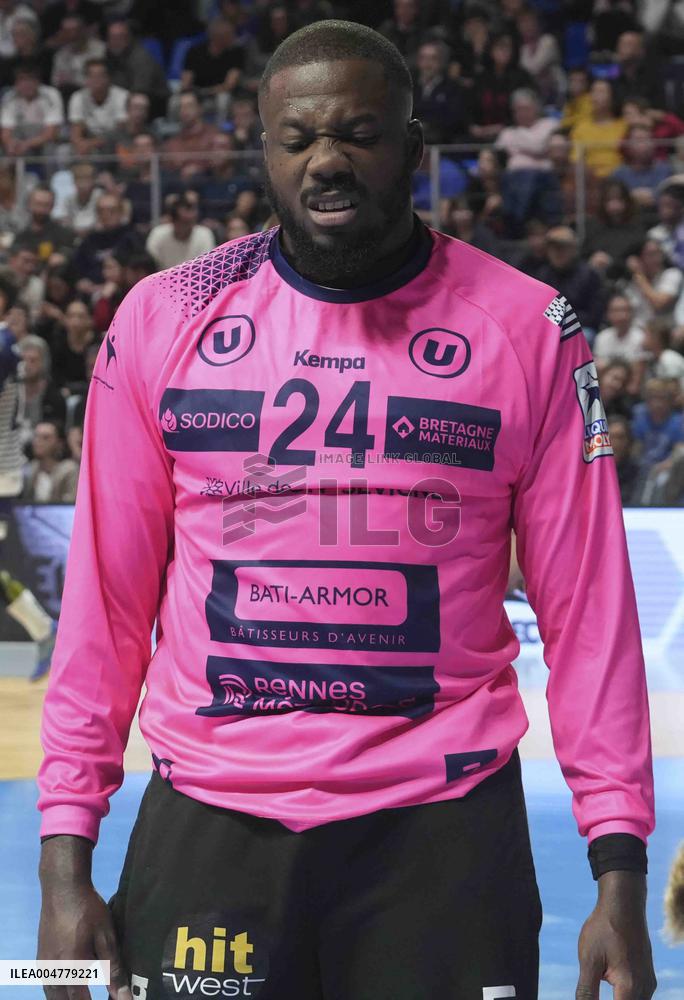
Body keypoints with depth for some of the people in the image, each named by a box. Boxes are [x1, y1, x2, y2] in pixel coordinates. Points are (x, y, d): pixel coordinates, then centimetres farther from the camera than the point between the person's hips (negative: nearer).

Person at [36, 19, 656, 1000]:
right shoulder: (162, 319, 3)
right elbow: (106, 601, 5)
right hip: (205, 831, 1)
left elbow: (587, 607, 0)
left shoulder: (529, 329, 0)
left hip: (443, 827, -1)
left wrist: (620, 875, -5)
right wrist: (66, 863, 0)